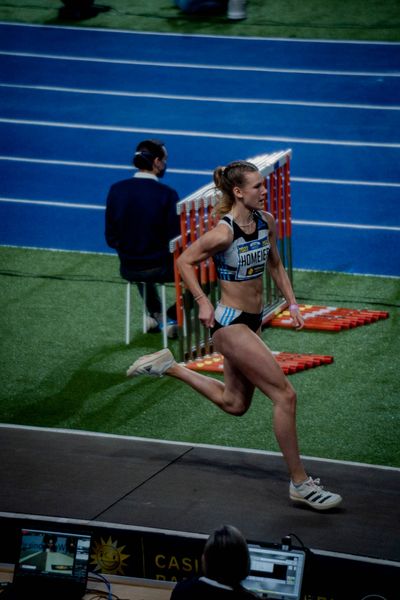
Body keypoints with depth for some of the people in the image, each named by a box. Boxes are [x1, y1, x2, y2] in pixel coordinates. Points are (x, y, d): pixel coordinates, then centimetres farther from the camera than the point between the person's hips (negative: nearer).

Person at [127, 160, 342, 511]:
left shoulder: (267, 222, 1)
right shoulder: (223, 233, -21)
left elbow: (275, 265, 16)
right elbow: (185, 261, -9)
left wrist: (292, 303, 8)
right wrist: (203, 303, -13)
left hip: (253, 321, 9)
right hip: (231, 324, -9)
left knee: (234, 404, 22)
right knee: (284, 394, -11)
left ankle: (168, 367, 35)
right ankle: (300, 483, -3)